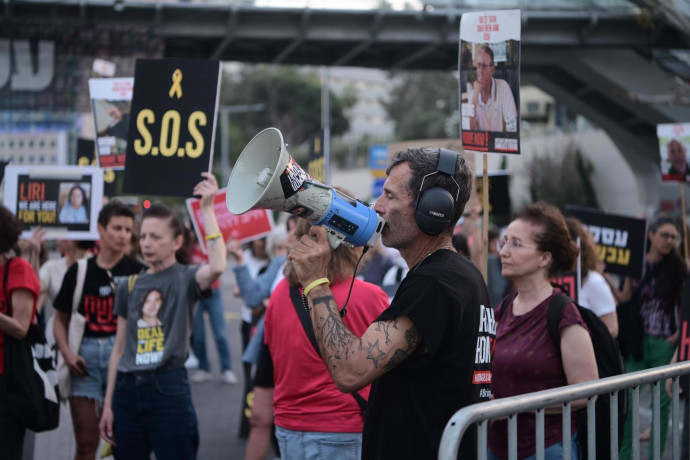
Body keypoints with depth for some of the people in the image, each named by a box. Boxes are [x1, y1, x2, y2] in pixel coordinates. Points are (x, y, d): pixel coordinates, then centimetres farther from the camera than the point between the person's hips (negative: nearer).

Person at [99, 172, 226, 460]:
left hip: (168, 386, -5)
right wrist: (108, 405, 10)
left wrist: (207, 209, -22)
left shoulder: (185, 279, -2)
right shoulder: (130, 286, 11)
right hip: (127, 389, 5)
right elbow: (120, 348, 13)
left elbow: (217, 267, -26)